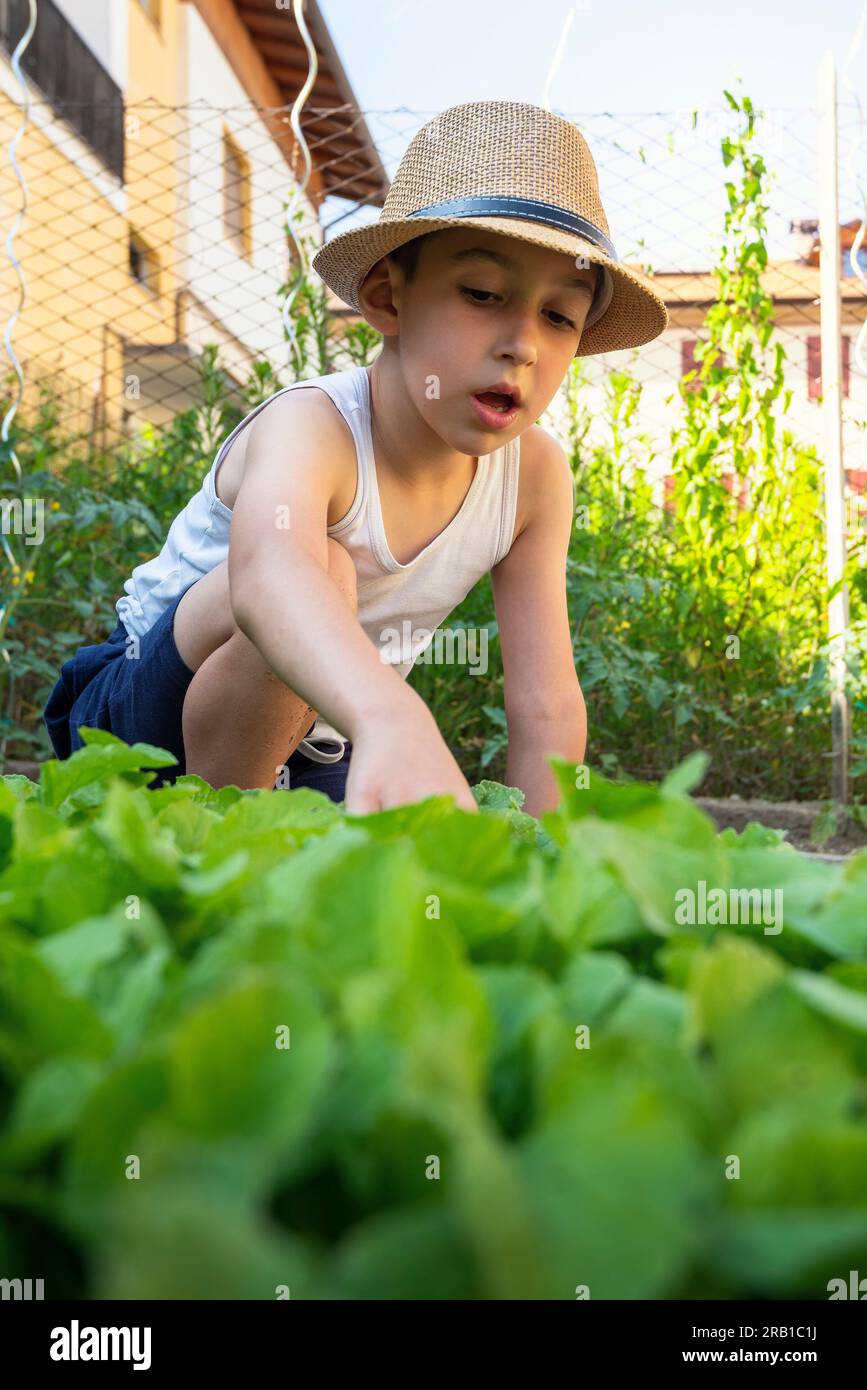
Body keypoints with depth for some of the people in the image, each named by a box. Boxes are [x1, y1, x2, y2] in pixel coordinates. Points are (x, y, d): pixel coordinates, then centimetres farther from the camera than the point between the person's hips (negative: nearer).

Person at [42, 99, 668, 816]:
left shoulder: (536, 475, -12)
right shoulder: (312, 427, -29)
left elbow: (547, 706, -13)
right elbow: (265, 573, -54)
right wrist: (390, 720, -72)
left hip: (318, 754, 8)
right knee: (320, 576, -32)